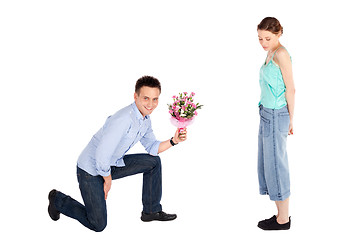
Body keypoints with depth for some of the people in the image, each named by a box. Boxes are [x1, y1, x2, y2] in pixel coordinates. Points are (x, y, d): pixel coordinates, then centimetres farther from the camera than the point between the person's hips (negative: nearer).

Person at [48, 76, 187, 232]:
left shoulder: (145, 119, -1)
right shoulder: (123, 119, -31)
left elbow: (152, 148, 10)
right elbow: (101, 155, -30)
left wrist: (173, 141, -7)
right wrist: (107, 180, -14)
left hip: (113, 164, 8)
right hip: (91, 169, -8)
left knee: (153, 162, 2)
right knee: (98, 225, -3)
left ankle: (151, 211, 14)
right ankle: (58, 200, 19)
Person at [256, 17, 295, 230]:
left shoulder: (281, 54, -14)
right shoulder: (271, 54, 14)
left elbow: (290, 89, -14)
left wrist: (290, 119, -8)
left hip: (276, 115, -10)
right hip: (268, 114, 10)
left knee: (275, 163, -2)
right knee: (267, 162, 14)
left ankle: (283, 219, 10)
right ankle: (281, 214, 24)